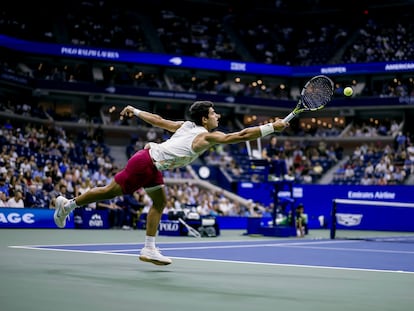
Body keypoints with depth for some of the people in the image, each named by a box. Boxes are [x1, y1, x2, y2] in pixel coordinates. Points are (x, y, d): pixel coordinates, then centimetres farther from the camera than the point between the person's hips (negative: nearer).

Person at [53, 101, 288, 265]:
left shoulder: (187, 125, 10)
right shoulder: (208, 137, -13)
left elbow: (158, 120, 18)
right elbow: (241, 136, -19)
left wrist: (136, 111, 29)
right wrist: (272, 127, -18)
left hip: (152, 167, 9)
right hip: (145, 163, -9)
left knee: (160, 203, 11)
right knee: (110, 192, 2)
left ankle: (149, 249, 10)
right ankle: (68, 204, 16)